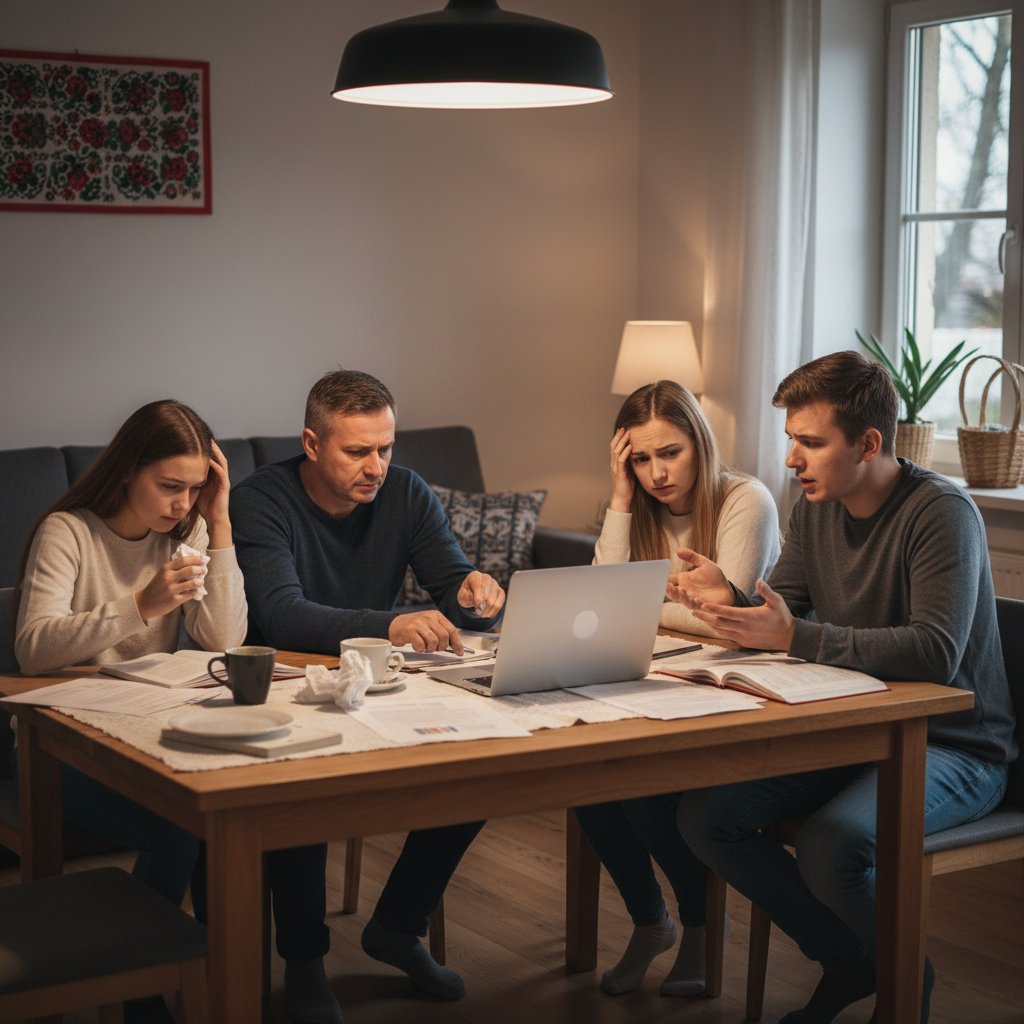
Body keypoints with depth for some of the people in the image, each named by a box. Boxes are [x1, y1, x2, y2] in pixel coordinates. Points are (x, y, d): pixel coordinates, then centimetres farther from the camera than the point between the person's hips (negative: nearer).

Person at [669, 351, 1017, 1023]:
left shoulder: (940, 513, -19)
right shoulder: (816, 508, 5)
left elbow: (936, 652, -31)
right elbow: (781, 611, 9)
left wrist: (794, 636, -33)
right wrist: (729, 599, -14)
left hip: (951, 747, -8)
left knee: (831, 843, -33)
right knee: (705, 816, -9)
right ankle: (846, 961, 9)